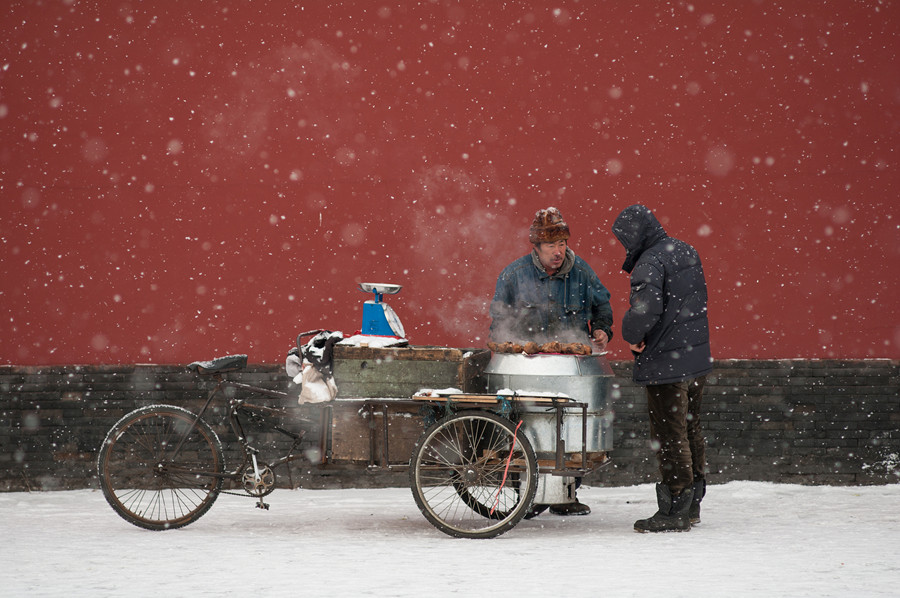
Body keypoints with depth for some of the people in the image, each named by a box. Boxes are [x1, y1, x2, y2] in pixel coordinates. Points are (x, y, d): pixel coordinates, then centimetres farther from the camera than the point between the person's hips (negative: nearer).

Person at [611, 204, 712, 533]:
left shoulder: (651, 263, -17)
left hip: (667, 365, -9)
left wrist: (632, 336, -12)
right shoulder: (687, 252, 11)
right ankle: (691, 505, 25)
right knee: (690, 430, 17)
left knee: (669, 435, -3)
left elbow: (646, 308, -31)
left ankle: (674, 512, 0)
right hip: (698, 358, 9)